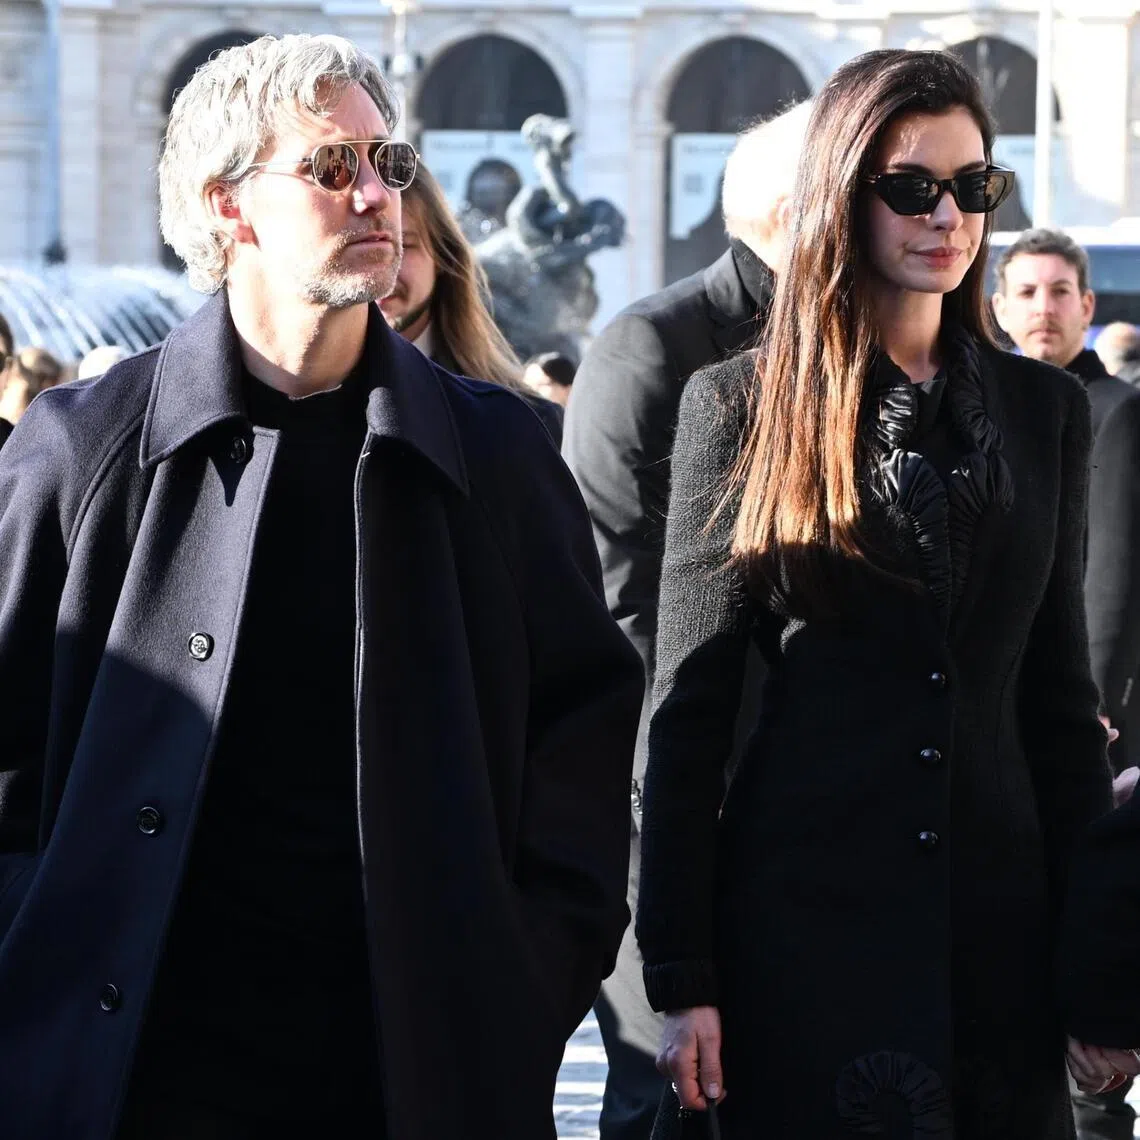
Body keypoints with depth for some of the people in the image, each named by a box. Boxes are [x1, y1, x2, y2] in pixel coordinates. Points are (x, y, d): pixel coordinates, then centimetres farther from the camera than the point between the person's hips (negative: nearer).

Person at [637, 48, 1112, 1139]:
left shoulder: (1043, 407, 9)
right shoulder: (739, 406, 0)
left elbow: (1057, 689, 12)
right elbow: (685, 704, -2)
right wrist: (679, 972, -7)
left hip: (1000, 915, 3)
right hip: (806, 914, -3)